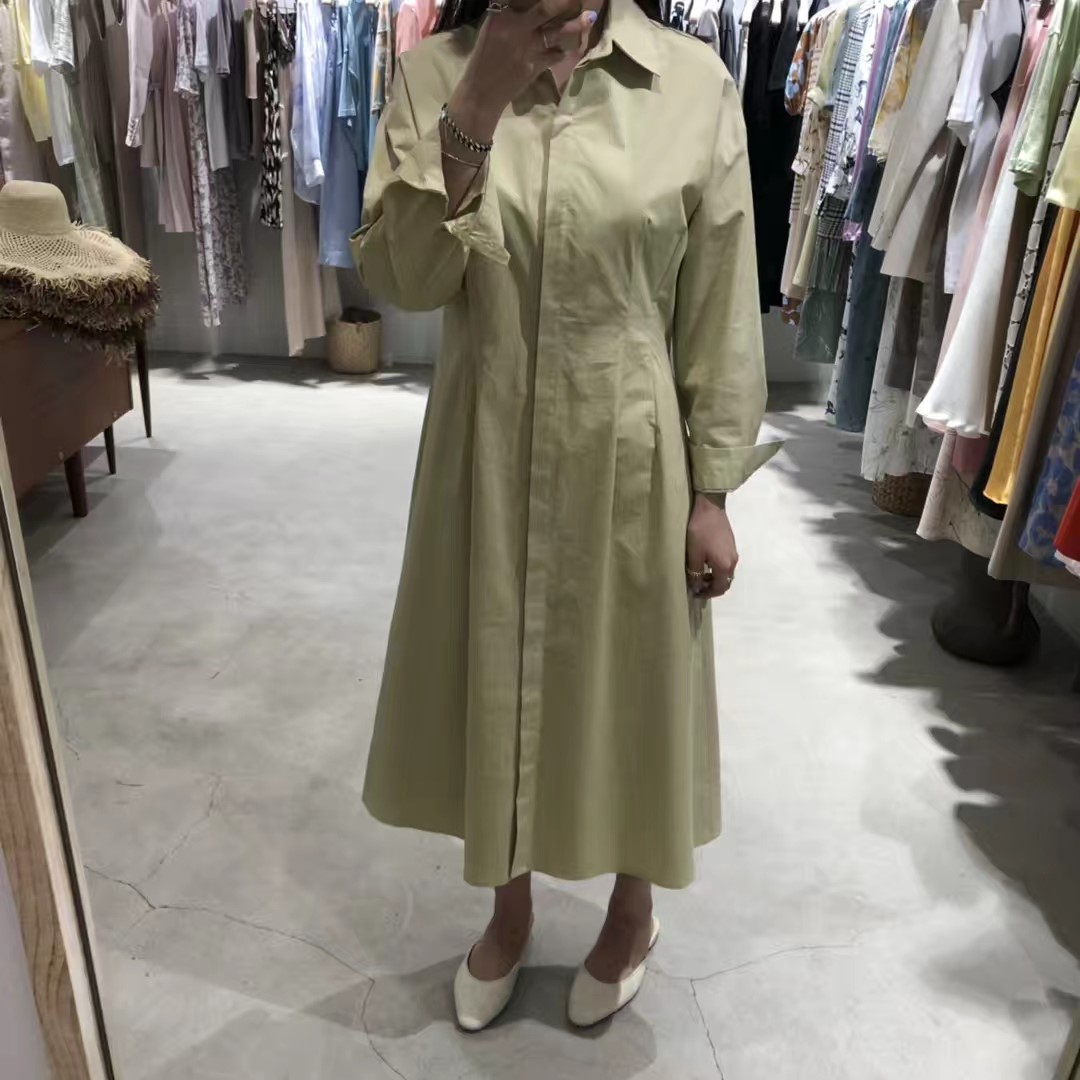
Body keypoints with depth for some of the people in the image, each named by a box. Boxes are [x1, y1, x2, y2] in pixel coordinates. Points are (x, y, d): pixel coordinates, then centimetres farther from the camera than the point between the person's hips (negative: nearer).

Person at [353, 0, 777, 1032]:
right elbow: (398, 276, -10)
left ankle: (632, 909, 44)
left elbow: (720, 310, -4)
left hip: (628, 458, -1)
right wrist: (477, 107, -21)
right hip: (487, 453, 2)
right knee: (493, 684, 16)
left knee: (629, 687, 14)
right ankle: (509, 907, 45)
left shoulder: (694, 83, -5)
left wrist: (711, 491, -4)